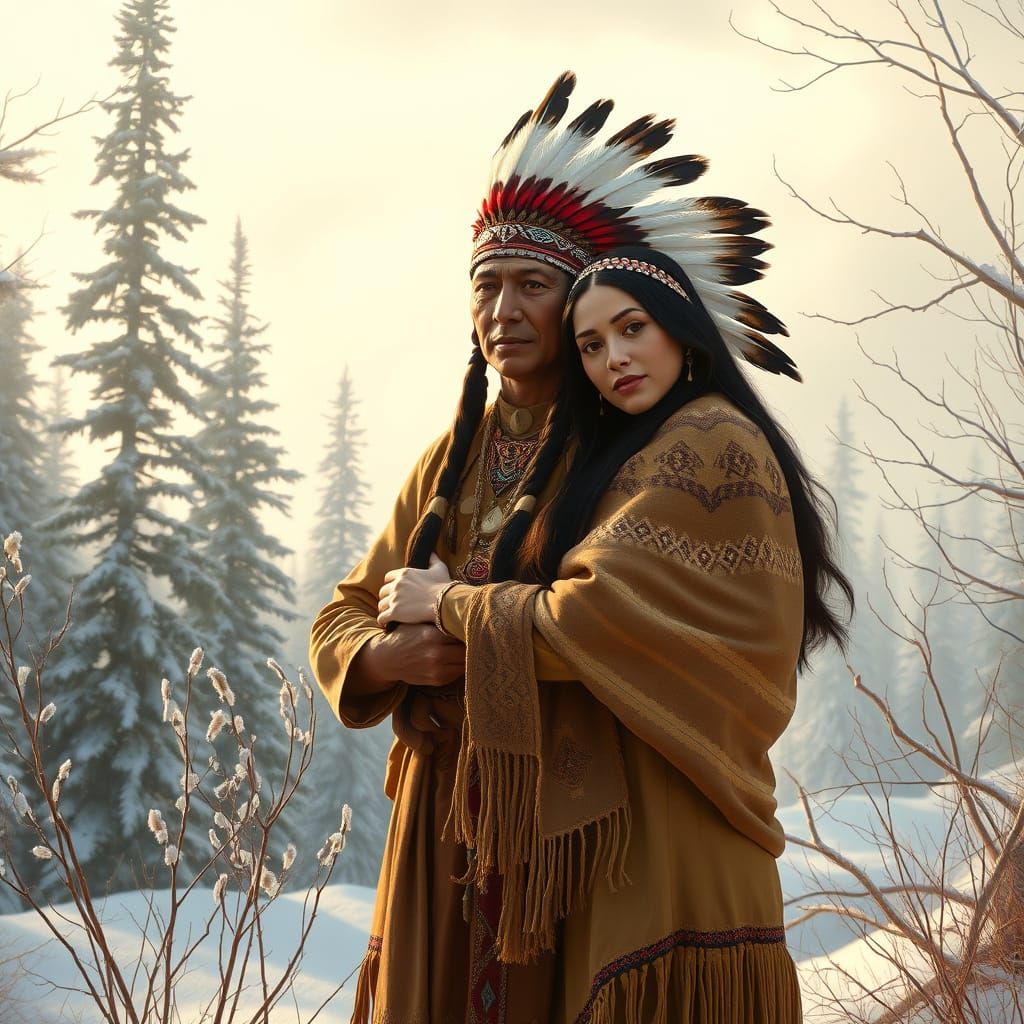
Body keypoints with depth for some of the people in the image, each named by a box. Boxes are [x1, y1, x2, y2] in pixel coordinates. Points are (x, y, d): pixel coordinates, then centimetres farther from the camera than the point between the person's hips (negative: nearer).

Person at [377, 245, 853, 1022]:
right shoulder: (636, 454, 22)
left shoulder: (708, 443, -9)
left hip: (666, 817, -9)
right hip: (628, 816, 9)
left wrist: (449, 602, -3)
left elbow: (597, 613, -16)